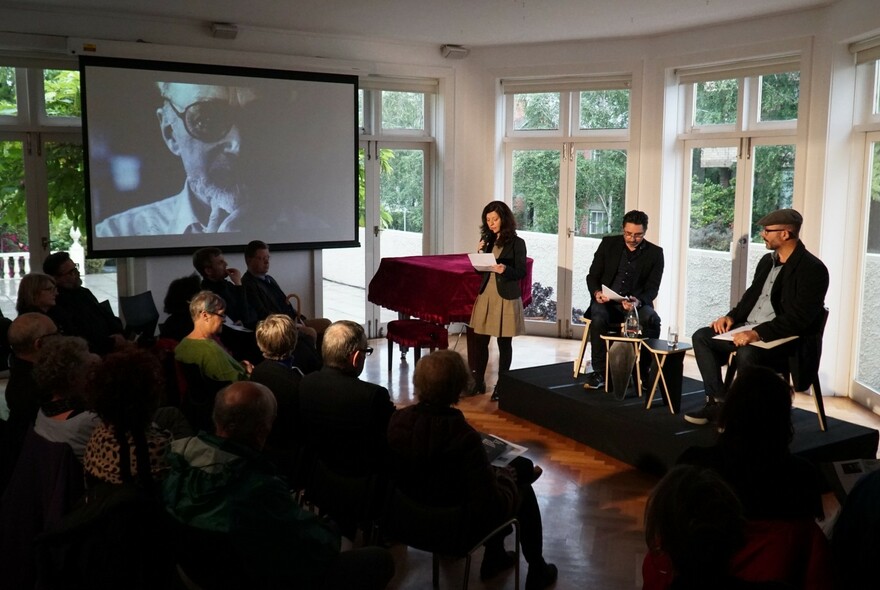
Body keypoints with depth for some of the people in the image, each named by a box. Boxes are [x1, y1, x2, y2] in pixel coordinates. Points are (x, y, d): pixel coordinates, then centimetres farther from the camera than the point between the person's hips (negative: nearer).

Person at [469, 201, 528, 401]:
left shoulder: (516, 242, -7)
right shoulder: (487, 240, 9)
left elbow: (521, 272, -9)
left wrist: (505, 269, -28)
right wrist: (478, 253, -5)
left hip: (506, 297, -5)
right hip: (486, 294, 5)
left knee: (504, 343, 3)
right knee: (479, 340, 5)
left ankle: (501, 385, 14)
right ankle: (478, 382, 18)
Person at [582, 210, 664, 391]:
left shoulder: (655, 253, 2)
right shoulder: (608, 243, 4)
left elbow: (652, 288, -4)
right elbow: (592, 276, 5)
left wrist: (637, 301, -26)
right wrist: (596, 292, -18)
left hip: (637, 303, 0)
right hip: (607, 301, 0)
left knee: (652, 320, -32)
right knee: (599, 318, -33)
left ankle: (643, 371, -16)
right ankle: (599, 372, -21)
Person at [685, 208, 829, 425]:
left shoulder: (812, 269, -14)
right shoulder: (767, 260, 13)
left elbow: (799, 318, -22)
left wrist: (758, 333, -31)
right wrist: (731, 316, 4)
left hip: (786, 338, -9)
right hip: (749, 328, 9)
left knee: (747, 353, -37)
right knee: (701, 337, -4)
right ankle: (718, 403, -4)